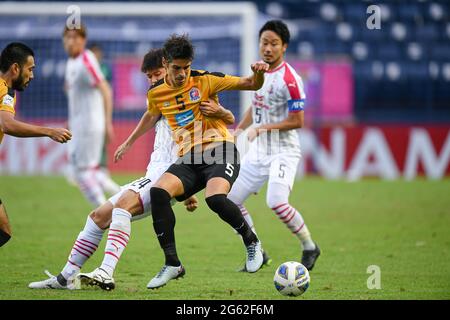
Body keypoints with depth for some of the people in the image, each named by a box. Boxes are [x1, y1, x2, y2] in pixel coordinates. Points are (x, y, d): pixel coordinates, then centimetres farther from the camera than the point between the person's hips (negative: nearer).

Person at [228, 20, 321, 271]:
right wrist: (239, 129, 19)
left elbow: (297, 120, -17)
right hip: (258, 151, 8)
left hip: (283, 152, -8)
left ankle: (310, 248, -5)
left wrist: (263, 128, -22)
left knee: (277, 202, -27)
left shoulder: (290, 79, -17)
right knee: (229, 201, 5)